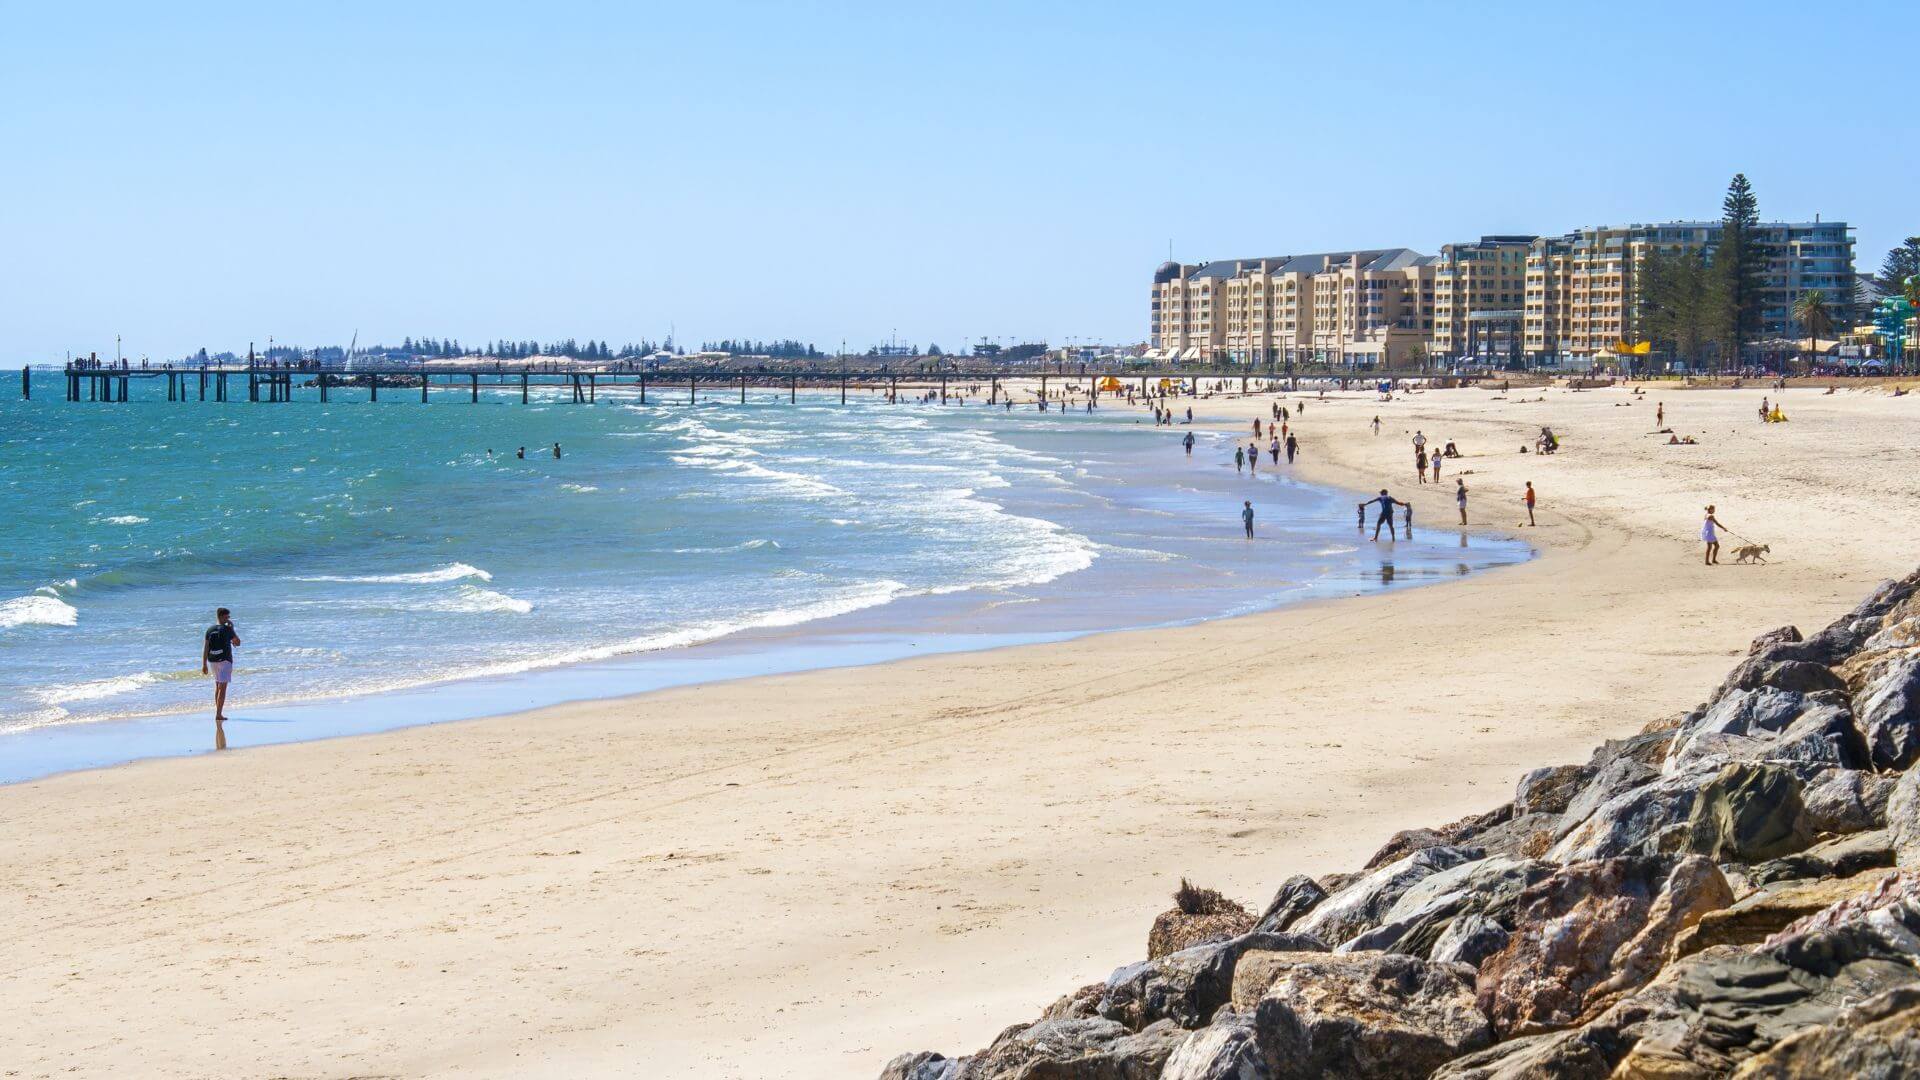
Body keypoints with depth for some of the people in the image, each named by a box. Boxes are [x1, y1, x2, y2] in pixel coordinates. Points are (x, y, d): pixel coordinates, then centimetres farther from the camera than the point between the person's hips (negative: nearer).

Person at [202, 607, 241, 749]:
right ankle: (218, 714, -15)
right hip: (225, 660, -6)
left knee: (218, 686, 19)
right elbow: (237, 642, 5)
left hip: (212, 661, 6)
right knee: (222, 688, -7)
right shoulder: (228, 629, -9)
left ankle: (218, 713, 23)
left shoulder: (210, 630, 6)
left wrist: (204, 664, 6)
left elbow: (205, 648, 4)